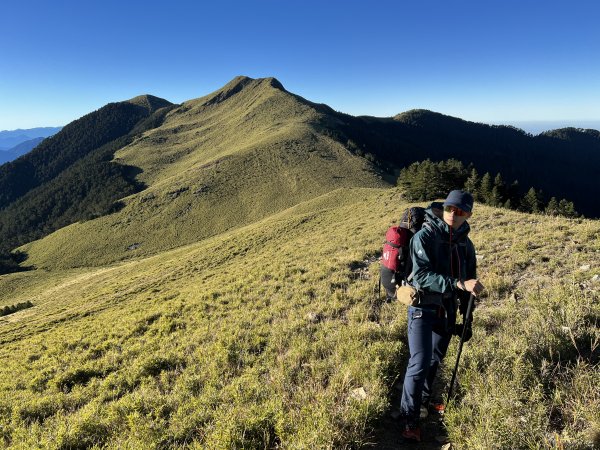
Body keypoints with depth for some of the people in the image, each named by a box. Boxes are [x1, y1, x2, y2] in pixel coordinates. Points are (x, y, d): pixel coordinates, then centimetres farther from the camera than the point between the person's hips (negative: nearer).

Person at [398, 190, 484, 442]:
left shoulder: (465, 243, 4)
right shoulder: (425, 236, -16)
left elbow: (469, 281, 13)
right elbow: (422, 276, -26)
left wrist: (466, 318, 14)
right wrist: (459, 284, -35)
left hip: (447, 309, 6)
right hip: (423, 308, -6)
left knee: (436, 359, 18)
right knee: (420, 363, -8)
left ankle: (424, 401, 41)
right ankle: (409, 420, 9)